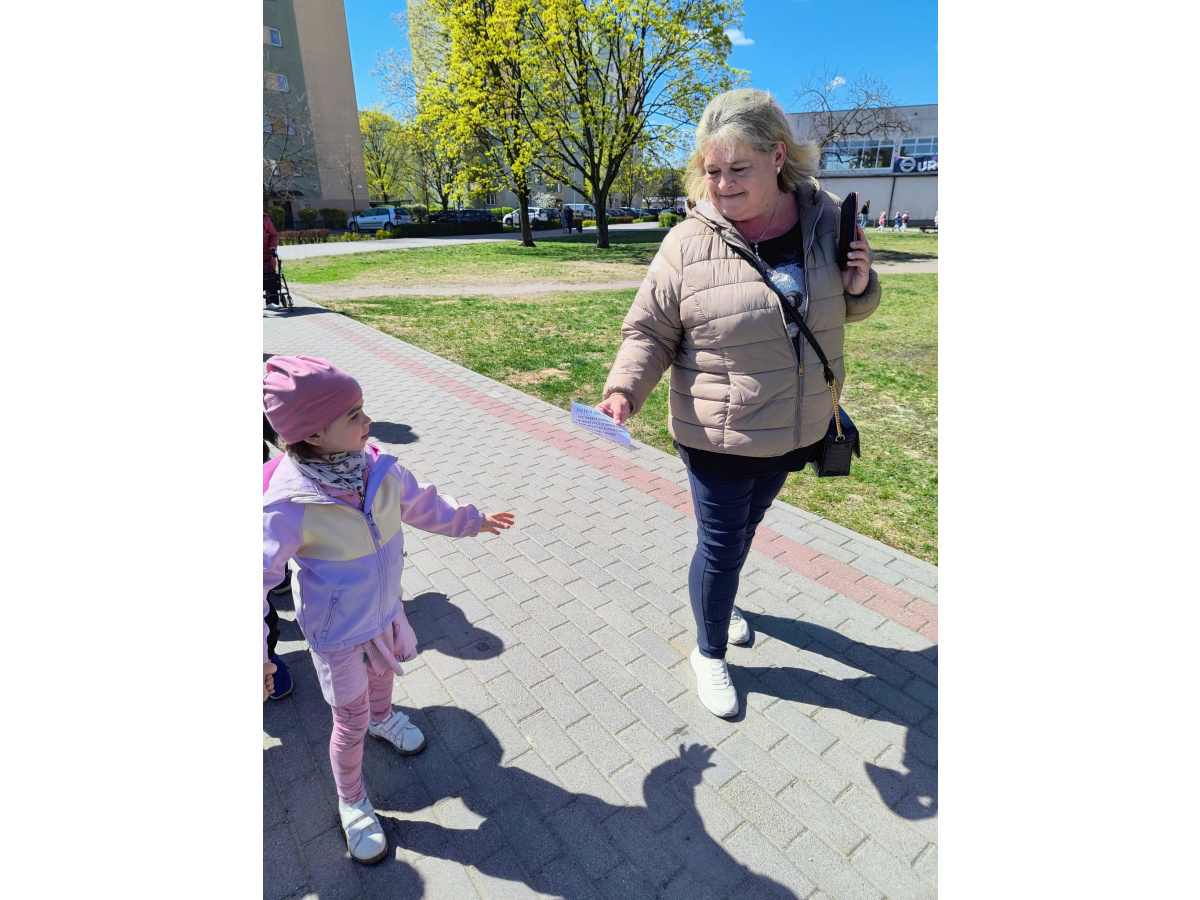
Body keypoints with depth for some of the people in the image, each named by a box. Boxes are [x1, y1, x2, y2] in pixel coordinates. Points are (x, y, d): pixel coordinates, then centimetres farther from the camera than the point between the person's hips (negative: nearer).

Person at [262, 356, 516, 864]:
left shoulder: (380, 469, -17)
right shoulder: (288, 507, -33)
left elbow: (421, 506, 1)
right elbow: (262, 577, -25)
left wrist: (470, 521, 12)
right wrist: (257, 654, -26)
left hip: (385, 613, 5)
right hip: (338, 636, -5)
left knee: (384, 672, 33)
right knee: (350, 722, 14)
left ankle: (382, 717, 69)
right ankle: (351, 803, 44)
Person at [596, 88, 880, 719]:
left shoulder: (824, 218, -2)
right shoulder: (690, 244, -15)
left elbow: (843, 308, 12)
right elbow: (650, 330, -10)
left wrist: (860, 286, -10)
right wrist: (624, 388, -26)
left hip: (794, 431, 5)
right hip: (717, 437, -4)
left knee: (746, 527, 24)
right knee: (721, 543, 7)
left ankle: (721, 601, 55)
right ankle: (710, 653, 34)